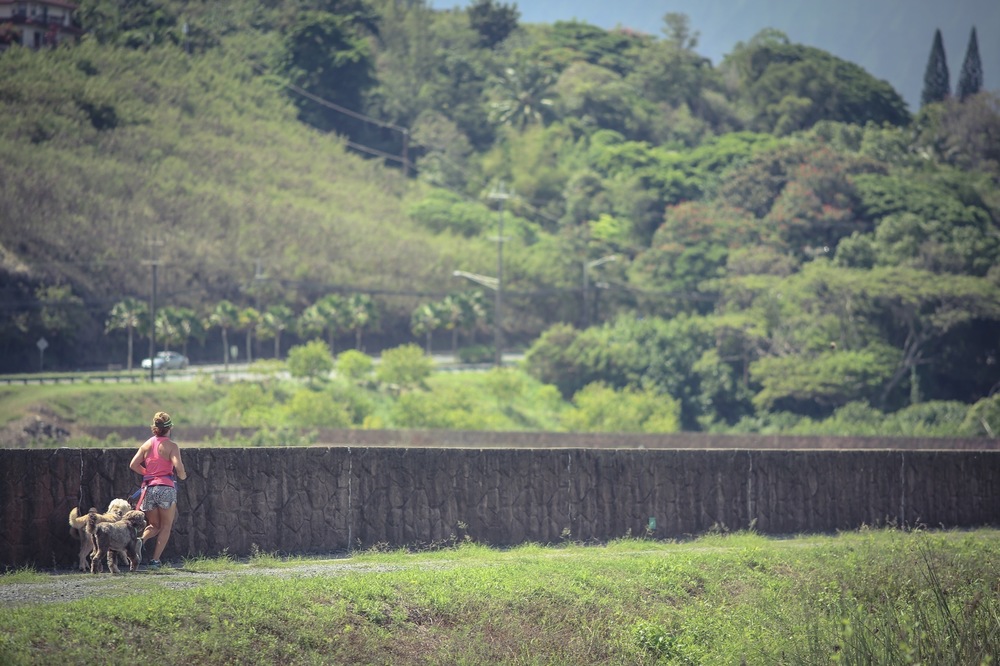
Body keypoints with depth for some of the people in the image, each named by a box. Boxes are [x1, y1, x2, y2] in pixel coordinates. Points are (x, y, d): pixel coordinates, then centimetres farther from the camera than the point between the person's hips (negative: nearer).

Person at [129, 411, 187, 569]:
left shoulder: (147, 445, 8)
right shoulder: (171, 446, -5)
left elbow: (133, 465, 2)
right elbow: (178, 467, -16)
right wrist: (182, 476, 6)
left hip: (148, 488, 4)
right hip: (166, 487, -4)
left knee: (154, 525, 17)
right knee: (166, 526, 9)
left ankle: (141, 539, -16)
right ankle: (155, 560, -1)